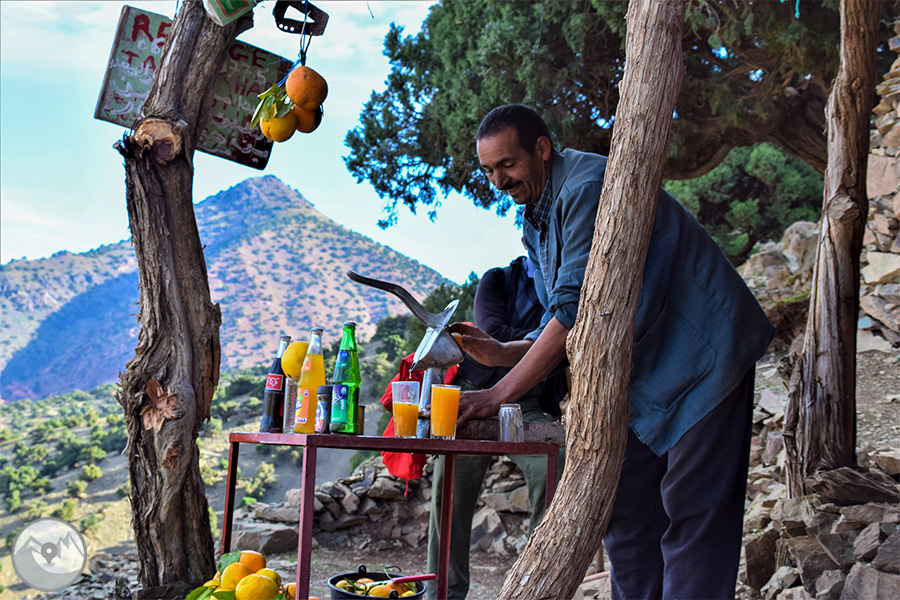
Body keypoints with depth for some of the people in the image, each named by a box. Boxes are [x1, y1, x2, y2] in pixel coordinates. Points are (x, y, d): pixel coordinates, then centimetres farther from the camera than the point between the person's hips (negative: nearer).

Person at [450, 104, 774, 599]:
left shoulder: (588, 185, -20)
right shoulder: (536, 225, 11)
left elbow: (578, 308, -27)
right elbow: (566, 325, 12)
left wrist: (500, 393, -27)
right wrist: (500, 353, -6)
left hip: (699, 353, -9)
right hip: (642, 373, 9)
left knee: (691, 512, -10)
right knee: (625, 511, 9)